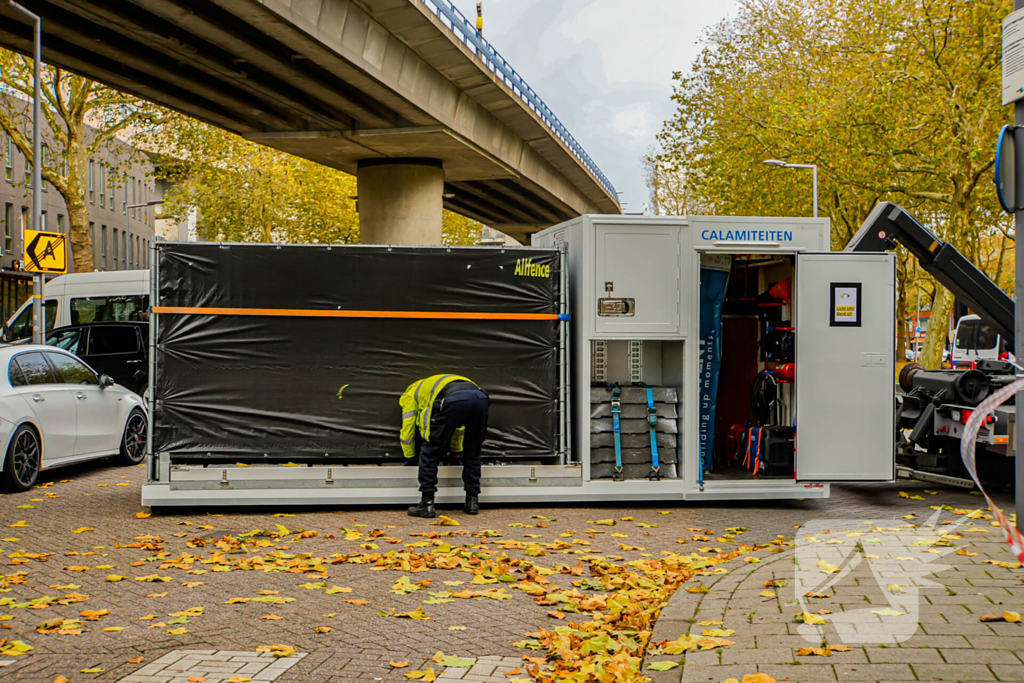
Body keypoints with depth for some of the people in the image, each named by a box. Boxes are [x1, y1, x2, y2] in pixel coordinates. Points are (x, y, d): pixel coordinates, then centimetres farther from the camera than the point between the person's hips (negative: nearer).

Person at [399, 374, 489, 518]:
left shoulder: (410, 394, 34)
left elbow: (407, 428, 34)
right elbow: (458, 425, 55)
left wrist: (410, 457, 48)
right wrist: (457, 451, 66)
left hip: (454, 400, -5)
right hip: (481, 397, 6)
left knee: (430, 452, 9)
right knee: (472, 454, 25)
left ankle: (427, 504, 7)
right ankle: (472, 502, 25)